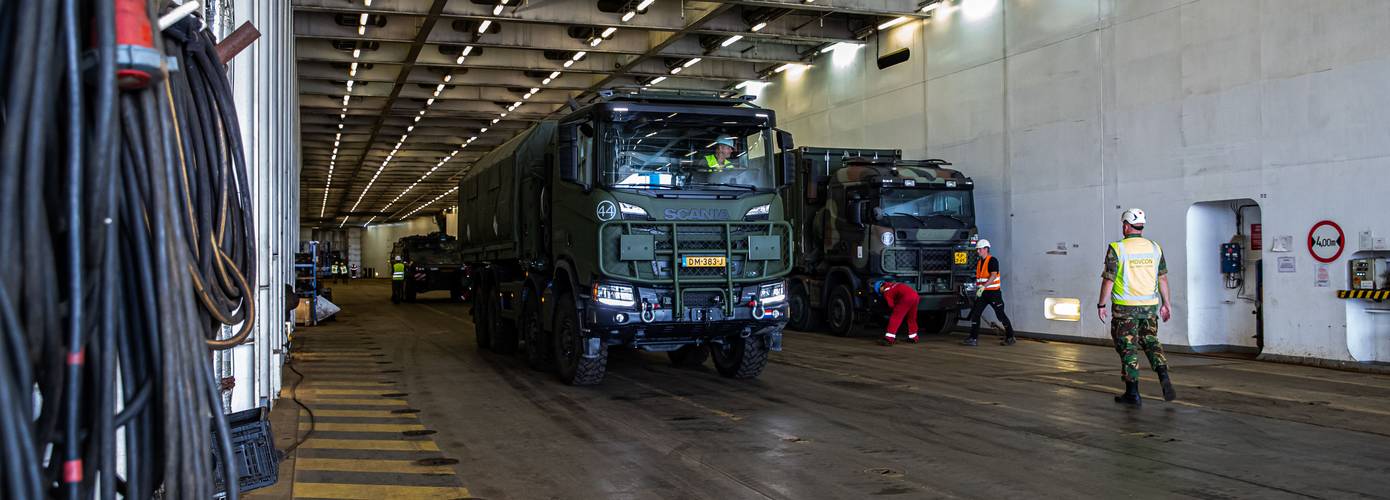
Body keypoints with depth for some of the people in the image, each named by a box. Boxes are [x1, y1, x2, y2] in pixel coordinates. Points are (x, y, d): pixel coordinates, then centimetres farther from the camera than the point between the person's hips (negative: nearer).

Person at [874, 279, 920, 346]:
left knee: (895, 318, -5)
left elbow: (891, 305, 4)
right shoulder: (892, 285, 30)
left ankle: (889, 339, -12)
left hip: (906, 297, -8)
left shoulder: (886, 291, 6)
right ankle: (913, 338, 37)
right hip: (915, 295, 8)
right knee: (911, 318, 25)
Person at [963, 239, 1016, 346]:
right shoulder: (978, 263, 14)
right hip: (982, 293, 8)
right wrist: (977, 289, 20)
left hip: (993, 293, -7)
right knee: (975, 314, -3)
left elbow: (993, 276, -22)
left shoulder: (993, 261, -11)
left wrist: (983, 287, -29)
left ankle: (1010, 337, 14)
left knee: (1001, 315, 1)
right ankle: (973, 339, -4)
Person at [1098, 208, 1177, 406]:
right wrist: (1166, 303, 15)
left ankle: (1132, 393, 7)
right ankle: (1164, 377, -1)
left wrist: (1101, 304, -2)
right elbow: (1163, 278, 8)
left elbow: (1108, 280, -11)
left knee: (1128, 349, 4)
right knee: (1151, 342, 19)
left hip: (1126, 308, -4)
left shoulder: (1117, 249, -11)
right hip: (1150, 306, 4)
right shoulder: (1154, 248, 4)